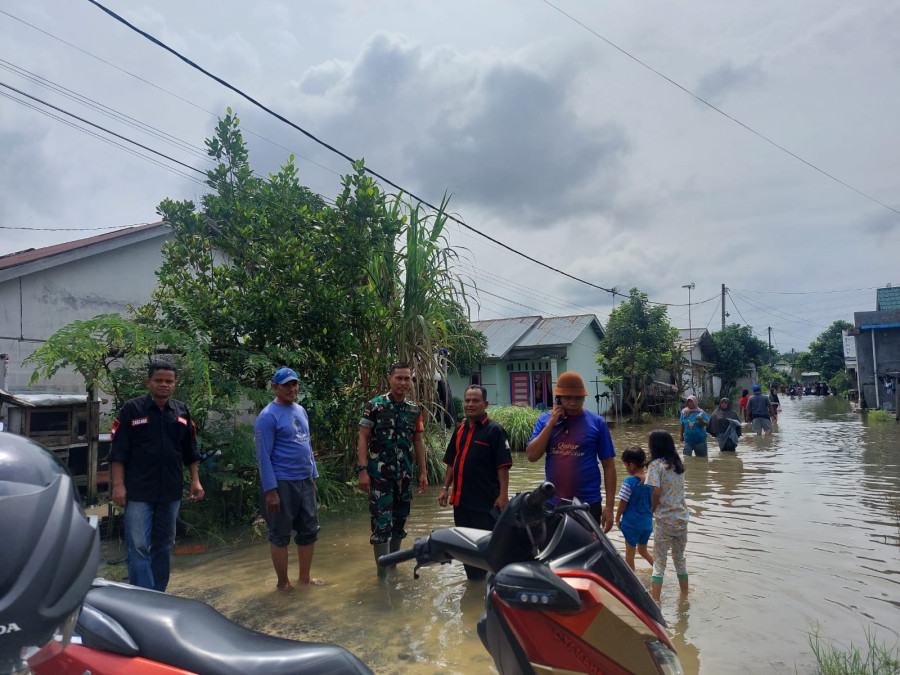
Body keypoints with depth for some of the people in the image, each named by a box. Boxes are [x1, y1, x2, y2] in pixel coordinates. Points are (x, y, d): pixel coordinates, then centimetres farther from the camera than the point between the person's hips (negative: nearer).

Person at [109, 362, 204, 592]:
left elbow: (190, 452, 15)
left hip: (171, 493, 4)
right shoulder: (132, 409, -3)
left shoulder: (182, 412, 9)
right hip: (138, 493, -4)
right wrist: (118, 485, -10)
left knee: (164, 545, 13)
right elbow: (118, 452, -4)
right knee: (138, 547, -5)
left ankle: (159, 595, 25)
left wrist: (195, 480, 9)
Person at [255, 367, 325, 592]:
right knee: (280, 535, 6)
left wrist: (313, 475, 16)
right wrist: (270, 490, -18)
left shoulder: (301, 411, 11)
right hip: (282, 483, -7)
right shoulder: (268, 416, -12)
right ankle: (282, 583, 21)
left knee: (310, 531, 12)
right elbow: (263, 456, -15)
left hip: (305, 481, 8)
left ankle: (304, 578, 28)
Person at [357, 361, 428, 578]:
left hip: (404, 474, 5)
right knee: (382, 522, -5)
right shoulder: (374, 406, -6)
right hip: (379, 474, -5)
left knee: (400, 519, 12)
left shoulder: (415, 410, 8)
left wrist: (423, 472, 10)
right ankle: (383, 571, 2)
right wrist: (363, 470, -15)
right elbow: (363, 438, -7)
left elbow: (418, 441, 13)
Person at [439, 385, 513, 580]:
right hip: (461, 498, 7)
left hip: (486, 501, -6)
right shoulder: (460, 430, 12)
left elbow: (503, 466, -11)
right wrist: (446, 488, 13)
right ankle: (473, 580, 29)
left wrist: (503, 495, -16)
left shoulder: (494, 430, -7)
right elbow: (451, 462, 18)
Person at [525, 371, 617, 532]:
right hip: (552, 504, 2)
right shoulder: (545, 420, 2)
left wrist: (609, 506, -7)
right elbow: (532, 456, -7)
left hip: (588, 504, -2)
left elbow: (608, 465, -3)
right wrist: (551, 424, -13)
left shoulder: (596, 422, -4)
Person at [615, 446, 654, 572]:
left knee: (629, 553, 10)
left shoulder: (629, 482, -20)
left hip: (632, 523, -6)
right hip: (647, 523, 6)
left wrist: (617, 519, 0)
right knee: (643, 550, 25)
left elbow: (623, 503, -14)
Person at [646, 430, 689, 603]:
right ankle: (685, 596, 29)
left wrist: (651, 510, -3)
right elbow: (679, 488, 9)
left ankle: (655, 601, 0)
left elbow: (657, 492, -19)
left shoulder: (656, 465, -12)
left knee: (659, 562, 2)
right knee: (679, 558, 20)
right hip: (682, 517, 6)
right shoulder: (678, 464, 7)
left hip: (664, 519, -6)